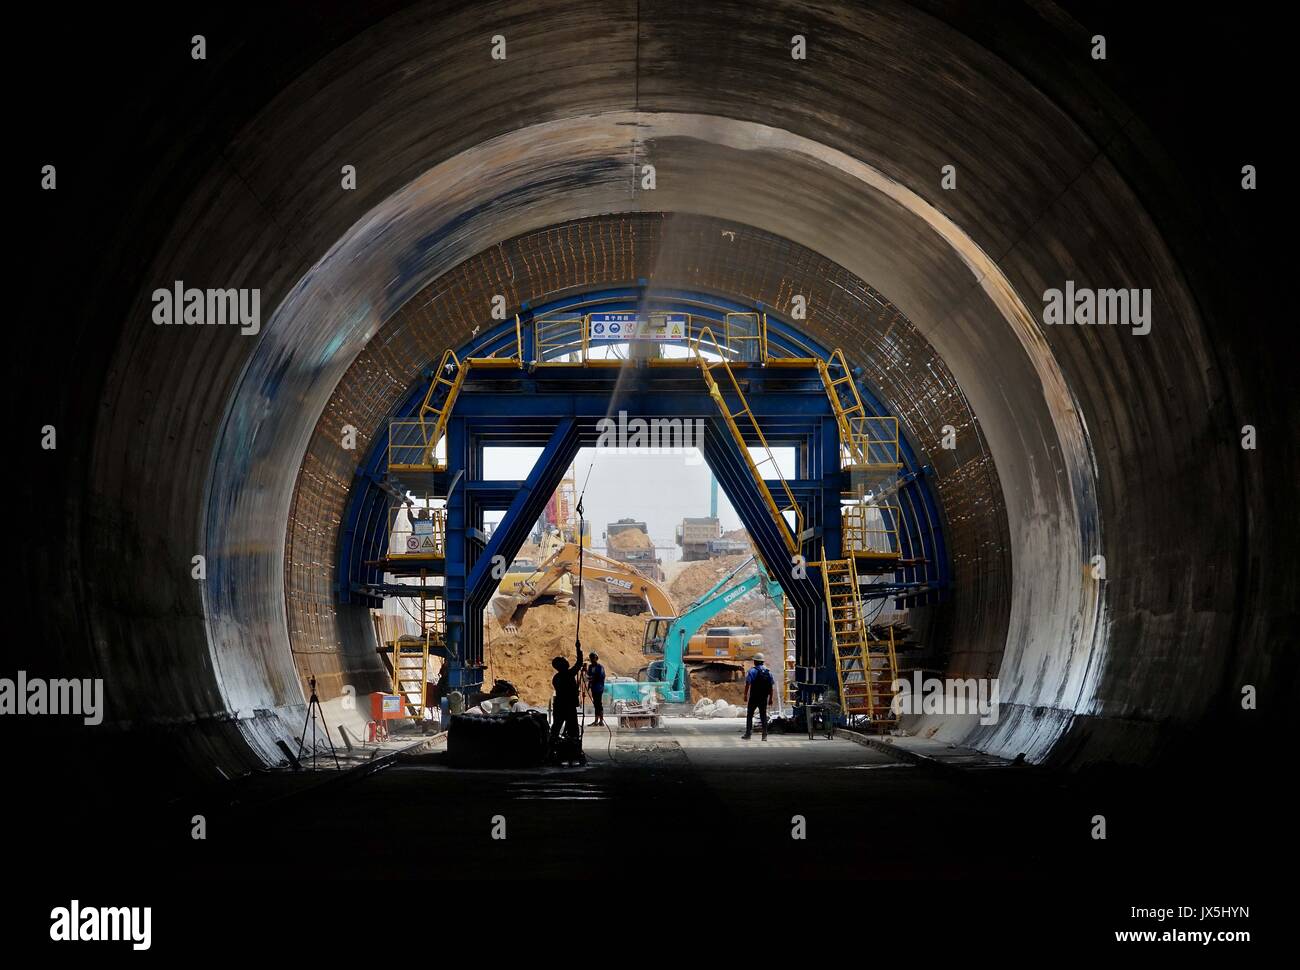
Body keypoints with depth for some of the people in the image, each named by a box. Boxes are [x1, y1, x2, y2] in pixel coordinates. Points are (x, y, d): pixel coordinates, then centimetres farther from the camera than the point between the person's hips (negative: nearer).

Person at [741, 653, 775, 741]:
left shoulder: (752, 671, -7)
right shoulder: (768, 672, 8)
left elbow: (748, 684, -14)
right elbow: (772, 686, 8)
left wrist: (745, 695, -9)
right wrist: (771, 698, 13)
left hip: (753, 697, -4)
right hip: (764, 698, 4)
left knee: (749, 715, 6)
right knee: (763, 716, 8)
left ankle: (748, 734, 4)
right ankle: (764, 735, 4)